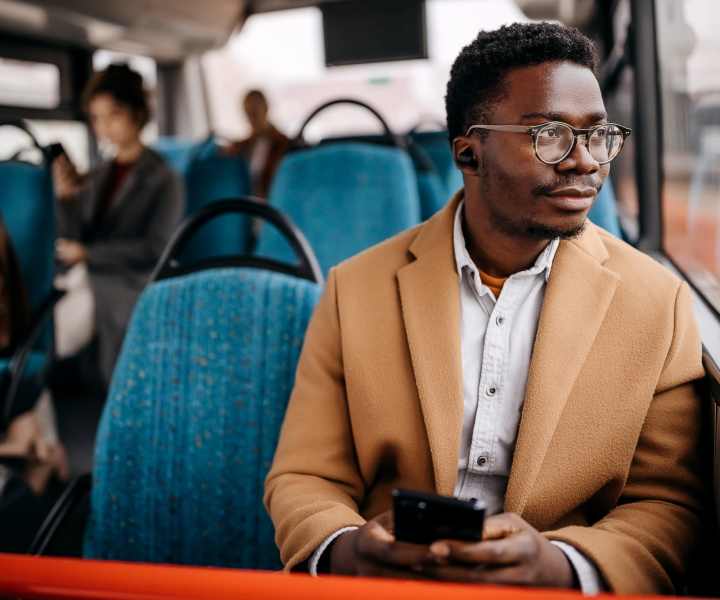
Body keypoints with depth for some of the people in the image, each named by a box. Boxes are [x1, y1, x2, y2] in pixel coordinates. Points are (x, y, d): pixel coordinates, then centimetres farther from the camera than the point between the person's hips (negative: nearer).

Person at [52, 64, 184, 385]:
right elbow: (71, 245, 12)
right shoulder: (97, 177, 17)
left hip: (130, 288, -5)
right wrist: (66, 198, -4)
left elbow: (155, 249, -7)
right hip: (85, 283, 5)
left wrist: (89, 254, -7)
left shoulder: (163, 179, 1)